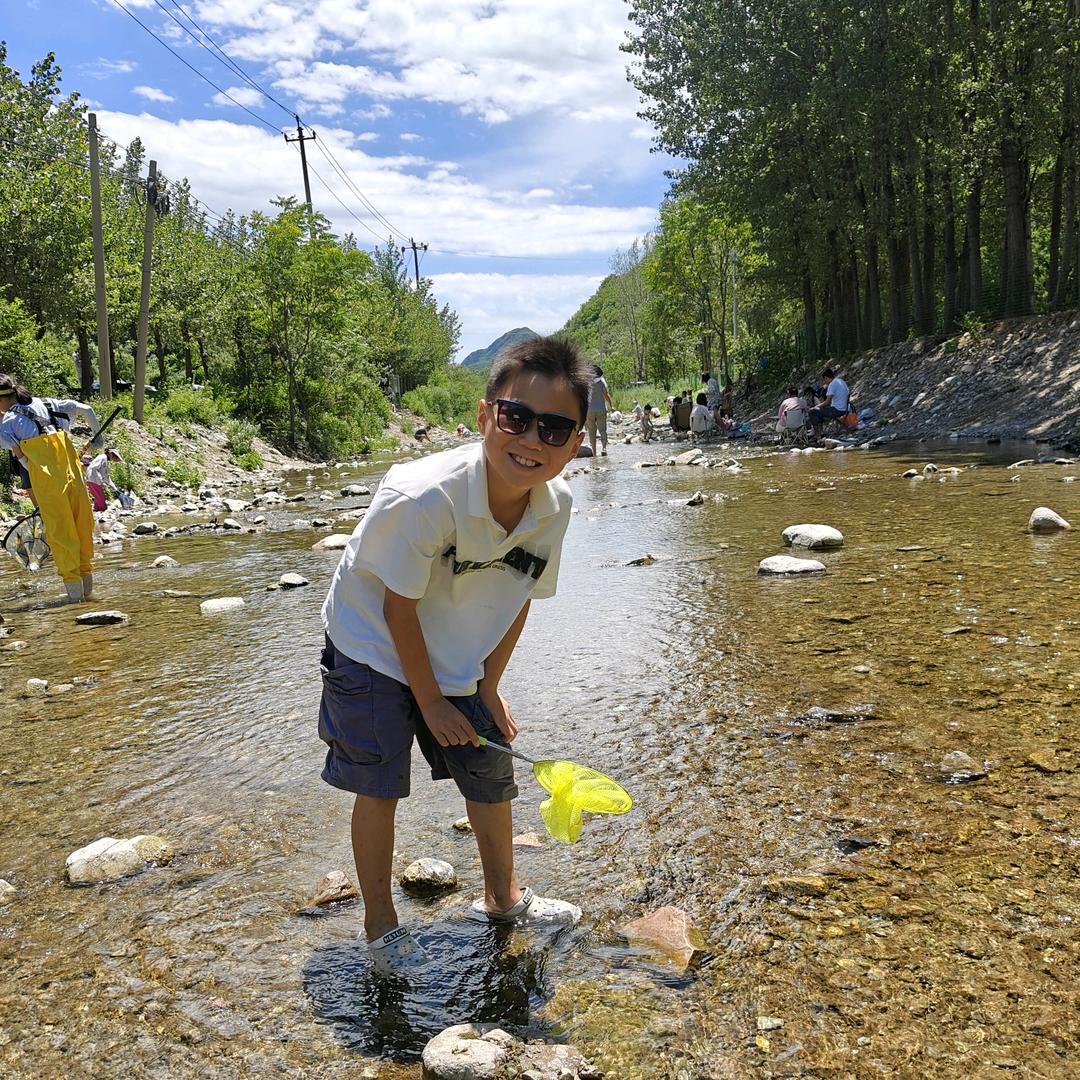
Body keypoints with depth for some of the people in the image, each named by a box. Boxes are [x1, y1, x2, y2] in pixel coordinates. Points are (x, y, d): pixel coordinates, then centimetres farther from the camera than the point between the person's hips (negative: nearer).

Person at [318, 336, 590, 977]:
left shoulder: (555, 505, -18)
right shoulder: (422, 498, -36)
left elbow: (518, 599, -3)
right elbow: (398, 609, -24)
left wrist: (489, 688, 1)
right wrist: (432, 705, -14)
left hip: (459, 665, 5)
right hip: (374, 653, -5)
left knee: (492, 777, 13)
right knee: (379, 788, -4)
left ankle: (503, 895, 38)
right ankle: (381, 925, 21)